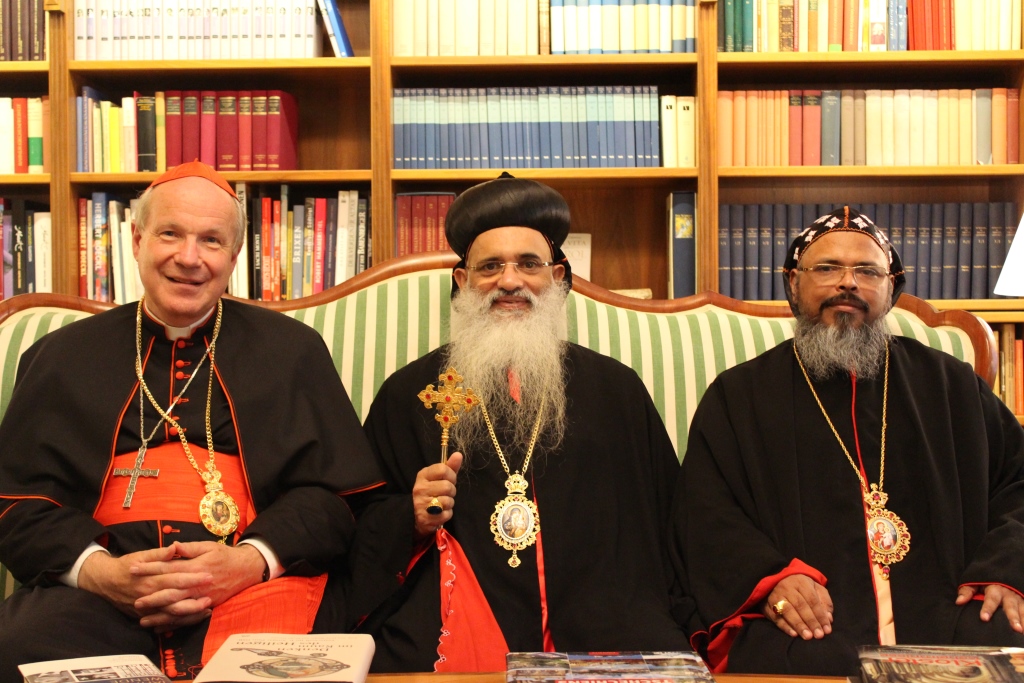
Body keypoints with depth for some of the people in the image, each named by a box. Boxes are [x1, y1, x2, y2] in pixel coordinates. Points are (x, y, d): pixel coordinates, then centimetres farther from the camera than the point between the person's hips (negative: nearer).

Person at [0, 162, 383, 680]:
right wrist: (98, 571, -9)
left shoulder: (292, 351, 14)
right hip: (96, 598, 1)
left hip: (251, 585, -1)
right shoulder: (62, 357, 18)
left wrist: (249, 561, -11)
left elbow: (334, 495, 7)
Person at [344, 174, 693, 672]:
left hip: (596, 616, 1)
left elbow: (667, 517, 12)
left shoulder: (617, 391, 15)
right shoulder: (408, 393, 13)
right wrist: (414, 518, -7)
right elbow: (366, 526, 13)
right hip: (455, 608, 0)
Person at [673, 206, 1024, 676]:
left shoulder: (950, 386, 23)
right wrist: (770, 575, -15)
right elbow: (705, 515, 4)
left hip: (946, 609, 2)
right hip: (808, 624, -2)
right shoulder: (739, 395, 15)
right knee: (814, 664, -36)